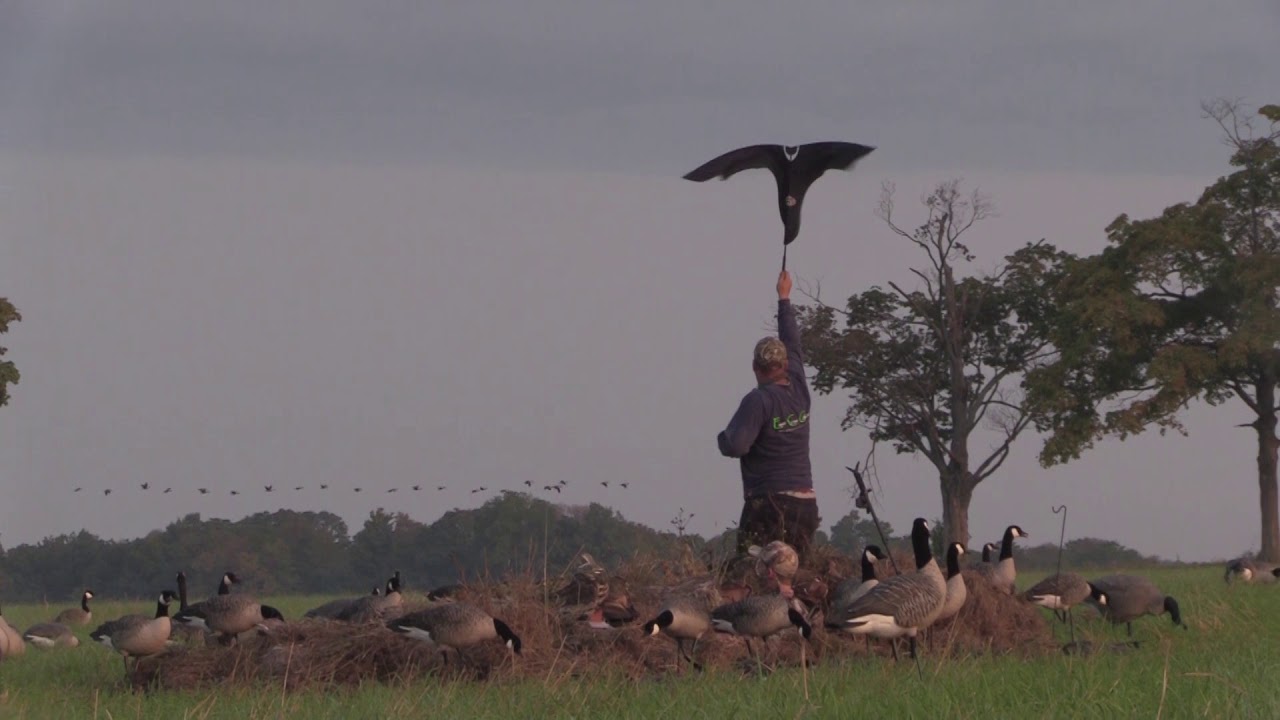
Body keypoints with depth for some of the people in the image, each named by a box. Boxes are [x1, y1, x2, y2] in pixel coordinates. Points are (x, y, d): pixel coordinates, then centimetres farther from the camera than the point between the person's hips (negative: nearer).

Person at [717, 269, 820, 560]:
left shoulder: (758, 401, -11)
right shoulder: (798, 391, 7)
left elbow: (734, 446, -18)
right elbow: (793, 345, 23)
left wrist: (724, 436, 7)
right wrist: (784, 298, 36)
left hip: (769, 504, -7)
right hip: (805, 504, 7)